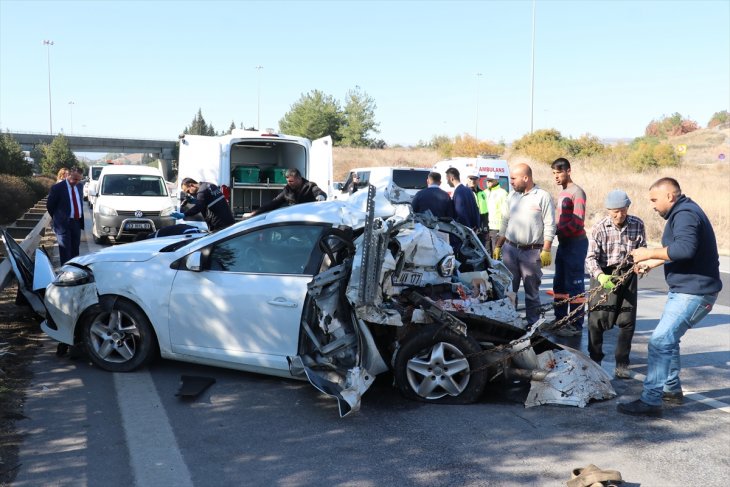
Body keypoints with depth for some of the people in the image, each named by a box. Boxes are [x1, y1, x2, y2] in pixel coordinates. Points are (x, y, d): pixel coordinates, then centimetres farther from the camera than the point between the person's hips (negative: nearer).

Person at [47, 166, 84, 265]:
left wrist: (81, 220, 11)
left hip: (77, 222, 6)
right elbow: (49, 205, -3)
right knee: (65, 250, -2)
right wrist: (57, 218, 4)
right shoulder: (57, 188, -10)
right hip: (63, 223, -6)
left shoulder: (79, 186, 8)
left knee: (75, 249, 12)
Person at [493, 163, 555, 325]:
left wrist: (546, 251, -14)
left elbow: (549, 226, -7)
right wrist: (498, 246, 12)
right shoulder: (512, 196, 12)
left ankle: (532, 323, 12)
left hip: (532, 252, -5)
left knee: (532, 291, 4)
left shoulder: (543, 197, -5)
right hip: (510, 249, 5)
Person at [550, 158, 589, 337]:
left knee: (574, 285, -6)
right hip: (563, 243, 9)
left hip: (575, 243, -9)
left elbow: (577, 223, -19)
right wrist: (554, 231, 2)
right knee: (559, 283, 15)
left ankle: (576, 325, -1)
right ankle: (560, 320, 25)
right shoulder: (562, 193, 16)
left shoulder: (577, 192, -12)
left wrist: (557, 231, -16)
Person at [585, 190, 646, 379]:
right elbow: (591, 257, -18)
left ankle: (622, 363, 19)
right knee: (597, 319, 1)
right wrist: (600, 275, -36)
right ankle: (595, 360, 21)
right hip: (603, 275, -2)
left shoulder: (637, 225, -5)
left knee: (627, 321, 4)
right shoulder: (599, 228, -13)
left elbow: (642, 249, 4)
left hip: (627, 274, 2)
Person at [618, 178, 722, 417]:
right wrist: (651, 263, 18)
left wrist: (649, 253, -25)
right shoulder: (683, 212, 16)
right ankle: (671, 389, 34)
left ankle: (650, 401, -10)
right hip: (685, 290, 11)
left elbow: (685, 248, -34)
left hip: (693, 293, -11)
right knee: (668, 338, 21)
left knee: (660, 342, -13)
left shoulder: (685, 214, -18)